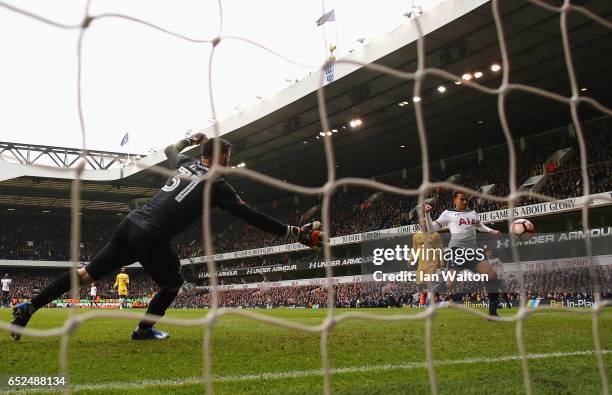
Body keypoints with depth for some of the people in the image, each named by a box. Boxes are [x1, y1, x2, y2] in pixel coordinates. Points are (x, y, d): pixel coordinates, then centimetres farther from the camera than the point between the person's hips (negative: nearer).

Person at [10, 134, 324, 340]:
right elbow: (251, 216, -6)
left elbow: (169, 149, 39)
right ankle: (144, 330, 24)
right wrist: (294, 233, -3)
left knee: (87, 274, 14)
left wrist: (190, 139, 58)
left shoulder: (185, 164, 14)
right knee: (173, 283, 20)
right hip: (150, 238, -7)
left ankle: (29, 307, 15)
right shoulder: (217, 185, -3)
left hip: (129, 224, 7)